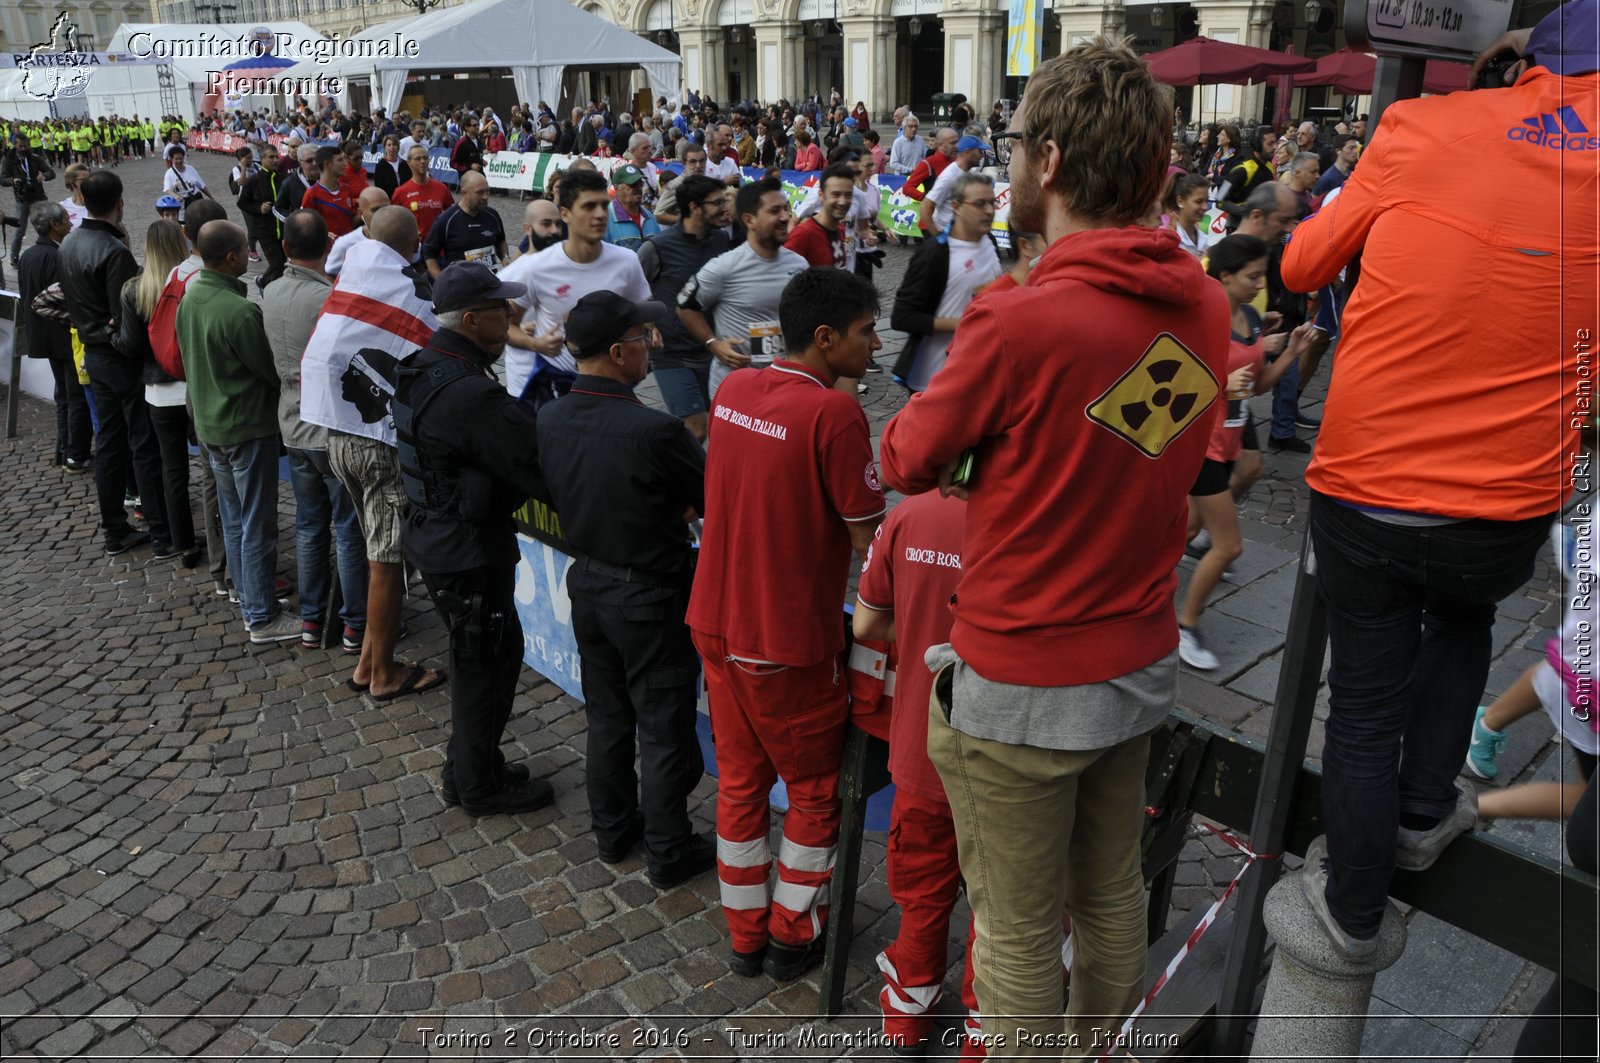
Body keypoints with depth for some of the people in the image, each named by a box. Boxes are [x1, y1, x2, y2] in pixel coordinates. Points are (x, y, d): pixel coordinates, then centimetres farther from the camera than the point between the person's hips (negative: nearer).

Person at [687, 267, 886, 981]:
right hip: (787, 642, -6)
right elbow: (869, 541, -19)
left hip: (715, 623, 7)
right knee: (815, 789, 16)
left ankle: (746, 935, 34)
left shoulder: (732, 389, 1)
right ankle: (793, 936, 30)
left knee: (740, 780, 19)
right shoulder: (833, 413, -22)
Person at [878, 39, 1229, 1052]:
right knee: (1113, 891, 25)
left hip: (1022, 681, -7)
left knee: (1019, 928, 13)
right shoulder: (1204, 304, -3)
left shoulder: (1020, 321, -25)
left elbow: (908, 461, -10)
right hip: (1142, 662, 7)